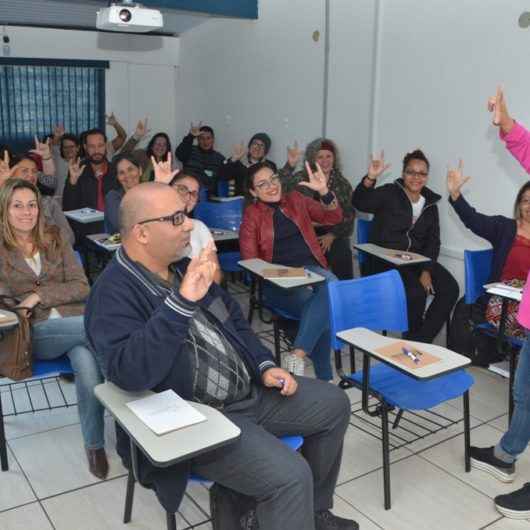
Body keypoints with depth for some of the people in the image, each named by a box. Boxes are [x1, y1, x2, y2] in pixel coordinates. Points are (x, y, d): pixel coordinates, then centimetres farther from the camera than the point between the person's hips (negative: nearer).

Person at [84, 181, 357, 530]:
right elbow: (130, 373, -35)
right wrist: (181, 301, -38)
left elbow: (233, 319, 17)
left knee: (335, 404, 12)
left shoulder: (183, 266, 6)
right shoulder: (113, 294, -19)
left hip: (249, 390, 9)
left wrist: (264, 366, 3)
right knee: (290, 475, -26)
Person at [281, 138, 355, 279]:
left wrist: (332, 235, -8)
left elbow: (348, 214, 6)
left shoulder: (342, 183, 10)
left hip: (334, 235, 1)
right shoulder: (301, 178, 6)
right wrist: (290, 165, -27)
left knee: (342, 258, -26)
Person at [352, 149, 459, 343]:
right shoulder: (389, 194, -1)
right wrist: (370, 178, -36)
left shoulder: (430, 204, 13)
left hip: (417, 260, 5)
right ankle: (412, 338, -3)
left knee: (450, 288, -16)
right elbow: (359, 203, -18)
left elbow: (433, 241, 9)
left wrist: (426, 270, -6)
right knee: (417, 292, -29)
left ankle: (419, 341, -7)